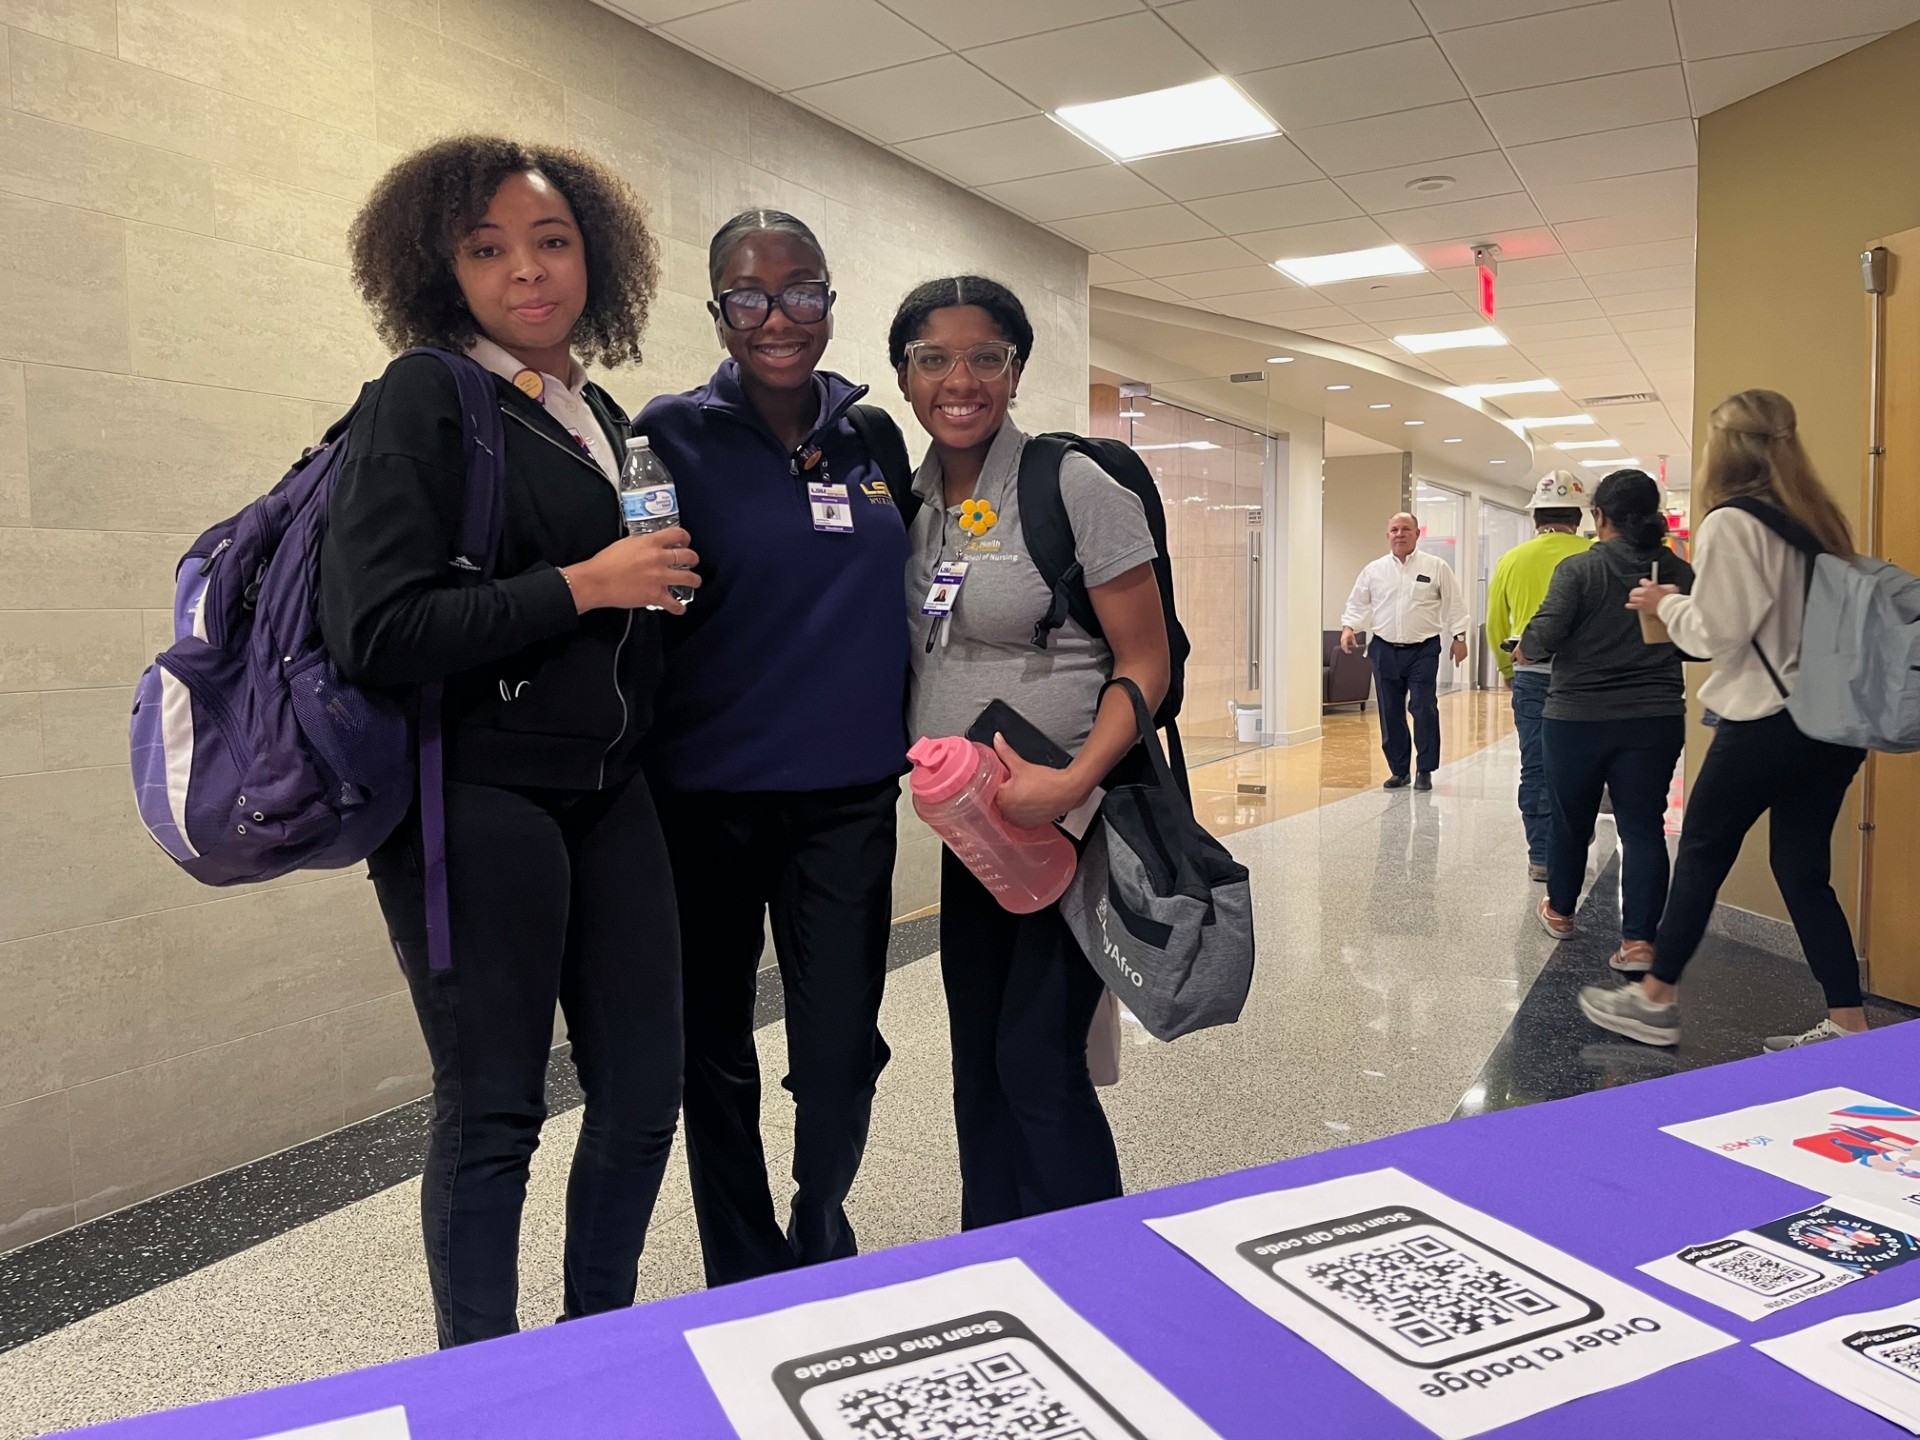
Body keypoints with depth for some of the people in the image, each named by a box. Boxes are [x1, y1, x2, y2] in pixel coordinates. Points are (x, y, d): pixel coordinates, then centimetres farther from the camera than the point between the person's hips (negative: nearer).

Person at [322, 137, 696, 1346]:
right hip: (477, 800, -7)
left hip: (607, 792, 7)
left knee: (645, 1088, 10)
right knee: (493, 1111, 4)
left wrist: (662, 594, 7)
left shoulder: (605, 418, 15)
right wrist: (582, 586, -16)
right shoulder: (426, 396, -6)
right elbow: (373, 630, -17)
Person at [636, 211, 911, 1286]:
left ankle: (820, 1243, 33)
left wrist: (918, 741, 10)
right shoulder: (673, 435, -4)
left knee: (843, 1049, 3)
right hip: (706, 794, -2)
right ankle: (746, 1282, 33)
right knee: (716, 1047, 11)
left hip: (848, 795, 2)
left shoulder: (871, 439, 7)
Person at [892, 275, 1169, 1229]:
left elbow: (1144, 665, -13)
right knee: (976, 1056, 14)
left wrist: (1070, 784, -26)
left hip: (1073, 817, -6)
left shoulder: (1076, 486, -11)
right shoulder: (911, 499, 6)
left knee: (1038, 1059, -5)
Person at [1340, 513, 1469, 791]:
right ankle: (1398, 770, 17)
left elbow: (1454, 604, 4)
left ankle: (1425, 771, 6)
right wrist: (1348, 627, -6)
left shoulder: (1436, 567, 1)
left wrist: (1459, 637, -2)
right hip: (1385, 650, 3)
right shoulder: (1374, 570, 7)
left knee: (1424, 710, -5)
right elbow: (1357, 603, 11)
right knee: (1390, 712, 6)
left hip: (1423, 650, -2)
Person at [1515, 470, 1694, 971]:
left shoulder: (1579, 568, -11)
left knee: (1571, 818, 16)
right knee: (1643, 825, 4)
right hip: (1656, 719, 2)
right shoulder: (1679, 572, 0)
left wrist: (1523, 650, 1)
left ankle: (1560, 910, 34)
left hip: (1579, 716, -2)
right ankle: (1638, 939, -3)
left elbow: (1546, 632, -19)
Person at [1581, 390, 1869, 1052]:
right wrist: (1687, 604, 17)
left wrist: (1667, 604, 4)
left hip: (1765, 724, -7)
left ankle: (1655, 1001, 18)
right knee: (1803, 868, 12)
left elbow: (1717, 631, -14)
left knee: (1702, 853, 6)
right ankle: (1848, 1026, 13)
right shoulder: (1816, 518, 10)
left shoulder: (1730, 523, -13)